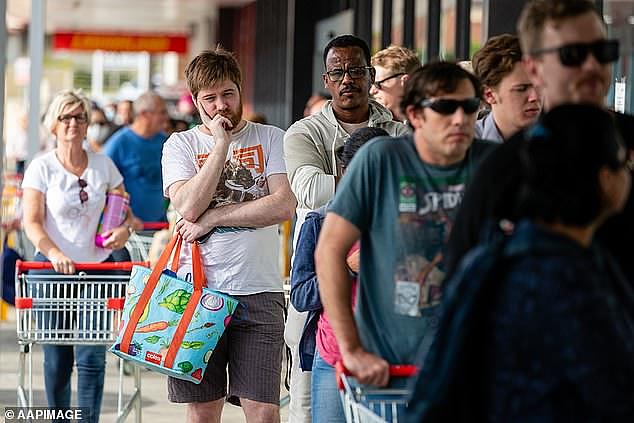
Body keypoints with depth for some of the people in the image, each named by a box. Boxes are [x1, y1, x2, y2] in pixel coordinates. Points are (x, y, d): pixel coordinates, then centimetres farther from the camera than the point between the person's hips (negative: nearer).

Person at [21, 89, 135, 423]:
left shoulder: (103, 165, 7)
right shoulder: (42, 167, -1)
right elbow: (32, 223, -10)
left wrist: (124, 229, -6)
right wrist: (55, 254, -27)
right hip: (52, 268, -1)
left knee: (92, 355, -6)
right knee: (57, 358, 4)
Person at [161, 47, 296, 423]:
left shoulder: (271, 139, 9)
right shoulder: (181, 145, 9)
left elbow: (284, 206, -7)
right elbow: (189, 207, -9)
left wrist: (213, 217, -8)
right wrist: (222, 144, -8)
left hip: (259, 293, -1)